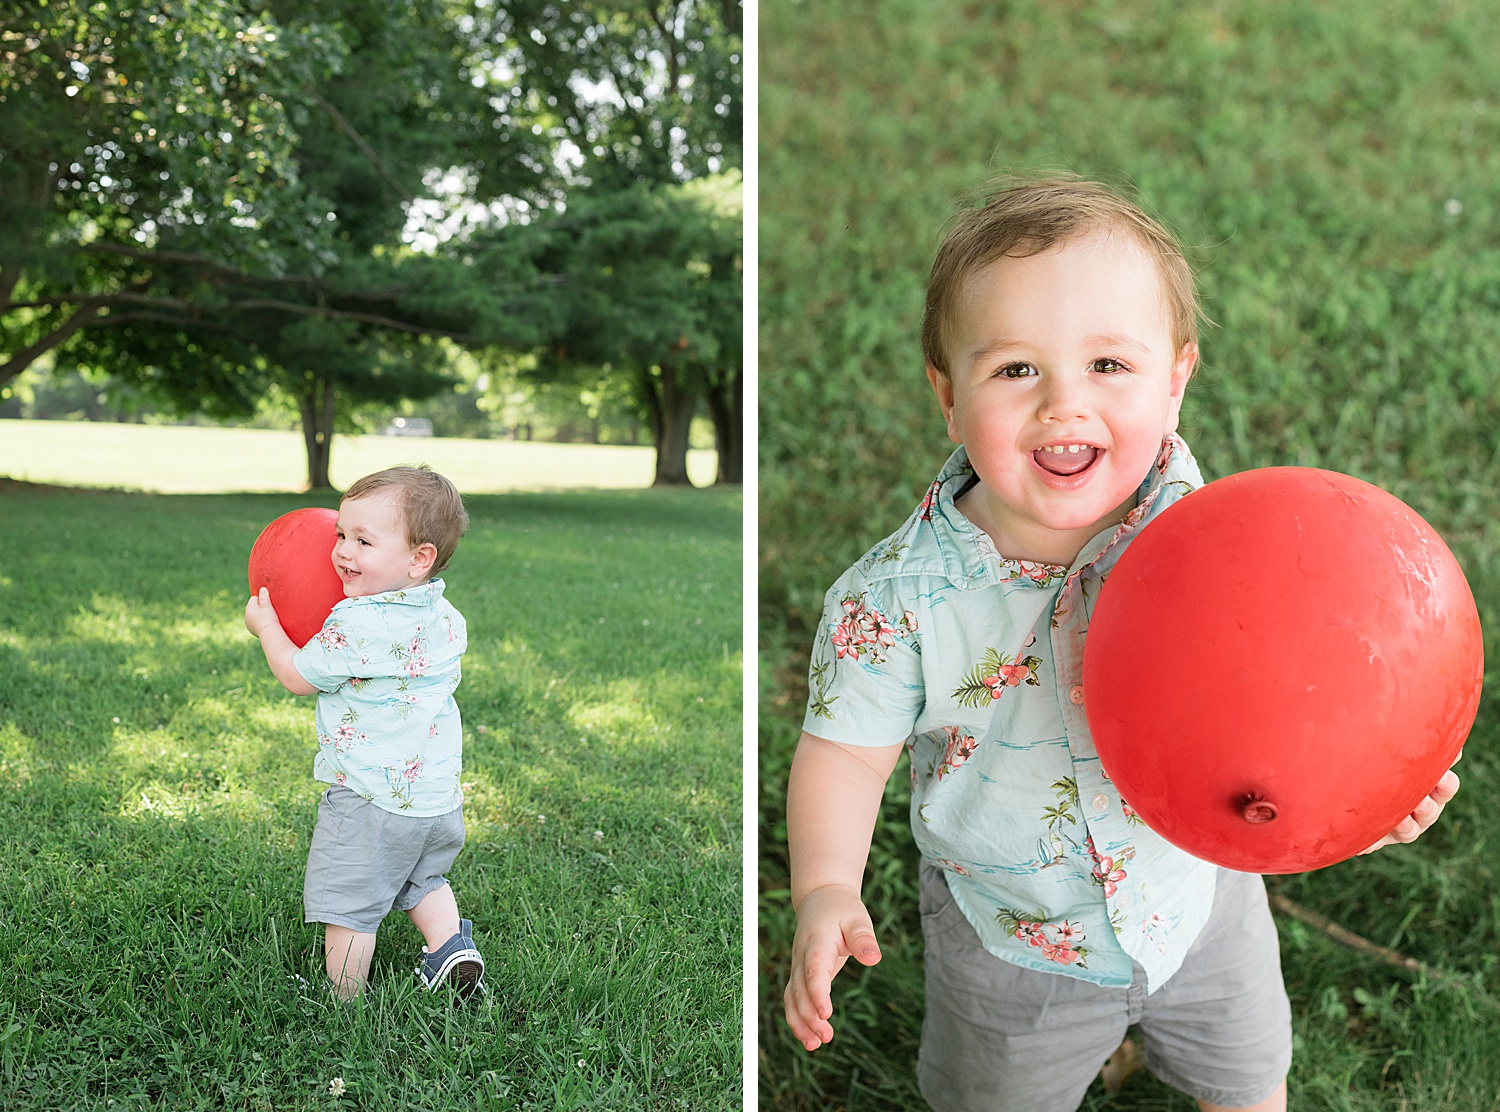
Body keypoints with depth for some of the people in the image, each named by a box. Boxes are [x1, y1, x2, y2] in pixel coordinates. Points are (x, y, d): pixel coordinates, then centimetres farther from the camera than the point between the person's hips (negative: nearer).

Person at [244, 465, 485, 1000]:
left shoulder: (358, 627, -23)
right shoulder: (446, 619, 1)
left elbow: (298, 676, -9)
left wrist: (264, 623, 6)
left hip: (370, 801, -8)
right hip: (438, 795, 8)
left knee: (347, 905, 8)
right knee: (422, 879, 30)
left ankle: (345, 1002, 17)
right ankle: (450, 945, 18)